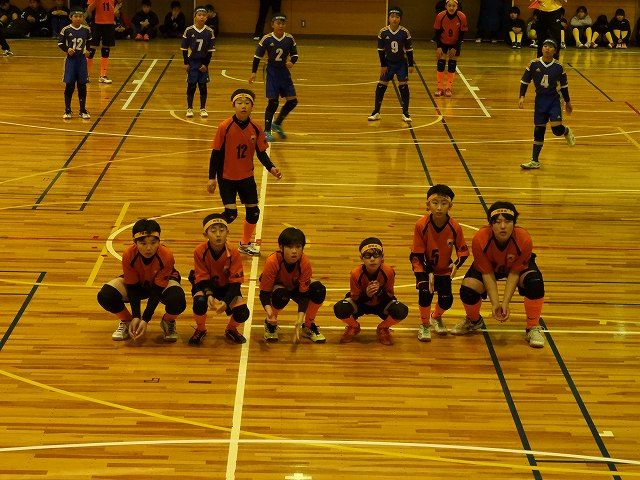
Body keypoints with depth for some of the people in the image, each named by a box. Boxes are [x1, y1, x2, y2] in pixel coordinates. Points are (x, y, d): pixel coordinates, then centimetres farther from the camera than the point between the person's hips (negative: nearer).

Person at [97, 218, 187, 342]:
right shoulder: (128, 255, -29)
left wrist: (145, 320, -31)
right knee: (105, 296, -25)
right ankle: (126, 321, 7)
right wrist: (136, 317, -27)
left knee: (177, 300, -37)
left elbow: (157, 290, -27)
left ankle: (168, 323, 1)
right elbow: (132, 288, -19)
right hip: (137, 283, 2)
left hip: (163, 283, -2)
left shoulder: (166, 256, -33)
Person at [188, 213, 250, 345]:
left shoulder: (233, 253, -22)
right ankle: (200, 330, -1)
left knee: (242, 313, -24)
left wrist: (226, 302, -36)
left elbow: (235, 283, -20)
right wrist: (209, 295, -38)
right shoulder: (200, 252, -22)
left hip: (226, 287, 1)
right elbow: (202, 280, -17)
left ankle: (231, 329, 15)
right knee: (200, 303, -35)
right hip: (205, 286, -1)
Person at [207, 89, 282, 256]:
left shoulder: (256, 129, -7)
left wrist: (271, 168, -16)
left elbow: (261, 153, 1)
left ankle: (245, 244, 32)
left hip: (247, 176, 4)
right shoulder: (225, 127, -17)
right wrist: (212, 178, -11)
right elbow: (216, 153, -11)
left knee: (253, 211, 9)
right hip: (227, 177, -4)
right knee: (231, 213, -11)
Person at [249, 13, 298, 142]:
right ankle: (267, 130, 6)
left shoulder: (289, 39, -3)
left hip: (284, 73, 4)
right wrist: (253, 73, -5)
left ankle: (277, 124, 22)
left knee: (292, 100, 1)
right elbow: (257, 56, -3)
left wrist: (292, 62, -15)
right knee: (273, 102, -8)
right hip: (272, 73, -4)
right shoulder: (267, 39, -10)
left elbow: (294, 54, 7)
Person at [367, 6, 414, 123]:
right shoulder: (383, 32, -11)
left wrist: (411, 65, -4)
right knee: (381, 86, 2)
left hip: (401, 63, -1)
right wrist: (383, 65, -3)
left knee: (403, 86, -4)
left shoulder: (405, 32, -14)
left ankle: (405, 113, 6)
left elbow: (409, 50, -6)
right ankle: (376, 112, 13)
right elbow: (381, 50, -2)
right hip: (388, 63, 1)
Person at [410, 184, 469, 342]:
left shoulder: (454, 227, -19)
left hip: (444, 269, 2)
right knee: (425, 291, -24)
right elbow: (417, 254, -16)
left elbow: (463, 250, -6)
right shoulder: (421, 225, -24)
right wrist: (428, 273, -25)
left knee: (446, 299, -9)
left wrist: (457, 264, -26)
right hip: (425, 267, -2)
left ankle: (436, 317, 30)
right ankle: (424, 325, 3)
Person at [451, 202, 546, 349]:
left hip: (520, 265, -1)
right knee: (468, 289, -22)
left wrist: (505, 303, -31)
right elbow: (487, 273, -24)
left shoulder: (524, 240, -36)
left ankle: (533, 328, -10)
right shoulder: (479, 240, -35)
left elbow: (514, 272, -25)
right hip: (490, 266, 1)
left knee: (535, 282, -31)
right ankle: (474, 321, 15)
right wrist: (495, 303, -30)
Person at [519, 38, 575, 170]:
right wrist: (522, 97, -8)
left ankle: (567, 132, 22)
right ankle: (535, 161, 15)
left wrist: (568, 102, 15)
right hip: (540, 100, 1)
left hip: (554, 100, -1)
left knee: (556, 128, -17)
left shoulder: (558, 67, -4)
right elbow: (525, 81, 3)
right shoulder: (534, 64, -4)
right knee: (538, 130, 5)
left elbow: (564, 85, 8)